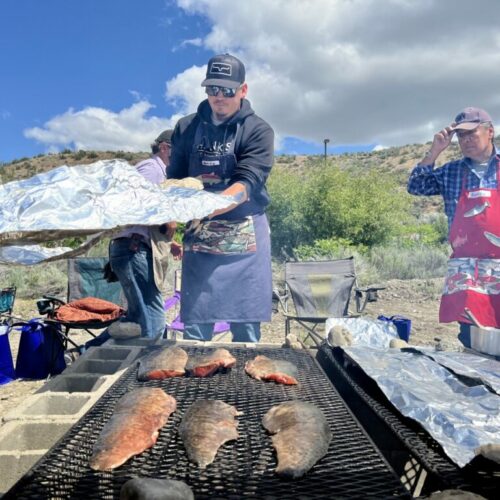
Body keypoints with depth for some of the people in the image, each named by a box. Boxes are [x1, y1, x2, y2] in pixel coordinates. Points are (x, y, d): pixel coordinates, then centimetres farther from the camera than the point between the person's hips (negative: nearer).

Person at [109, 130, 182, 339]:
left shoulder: (159, 173, 27)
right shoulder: (151, 167, -3)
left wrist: (166, 243, 14)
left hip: (139, 249, 11)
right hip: (135, 249, -11)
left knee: (138, 317, 19)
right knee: (153, 321, -12)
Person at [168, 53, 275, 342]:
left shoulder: (258, 130, -1)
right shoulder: (187, 128, 10)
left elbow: (247, 184, -15)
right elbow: (174, 181, 11)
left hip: (244, 237, -2)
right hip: (198, 237, 2)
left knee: (246, 327, 2)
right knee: (195, 327, 2)